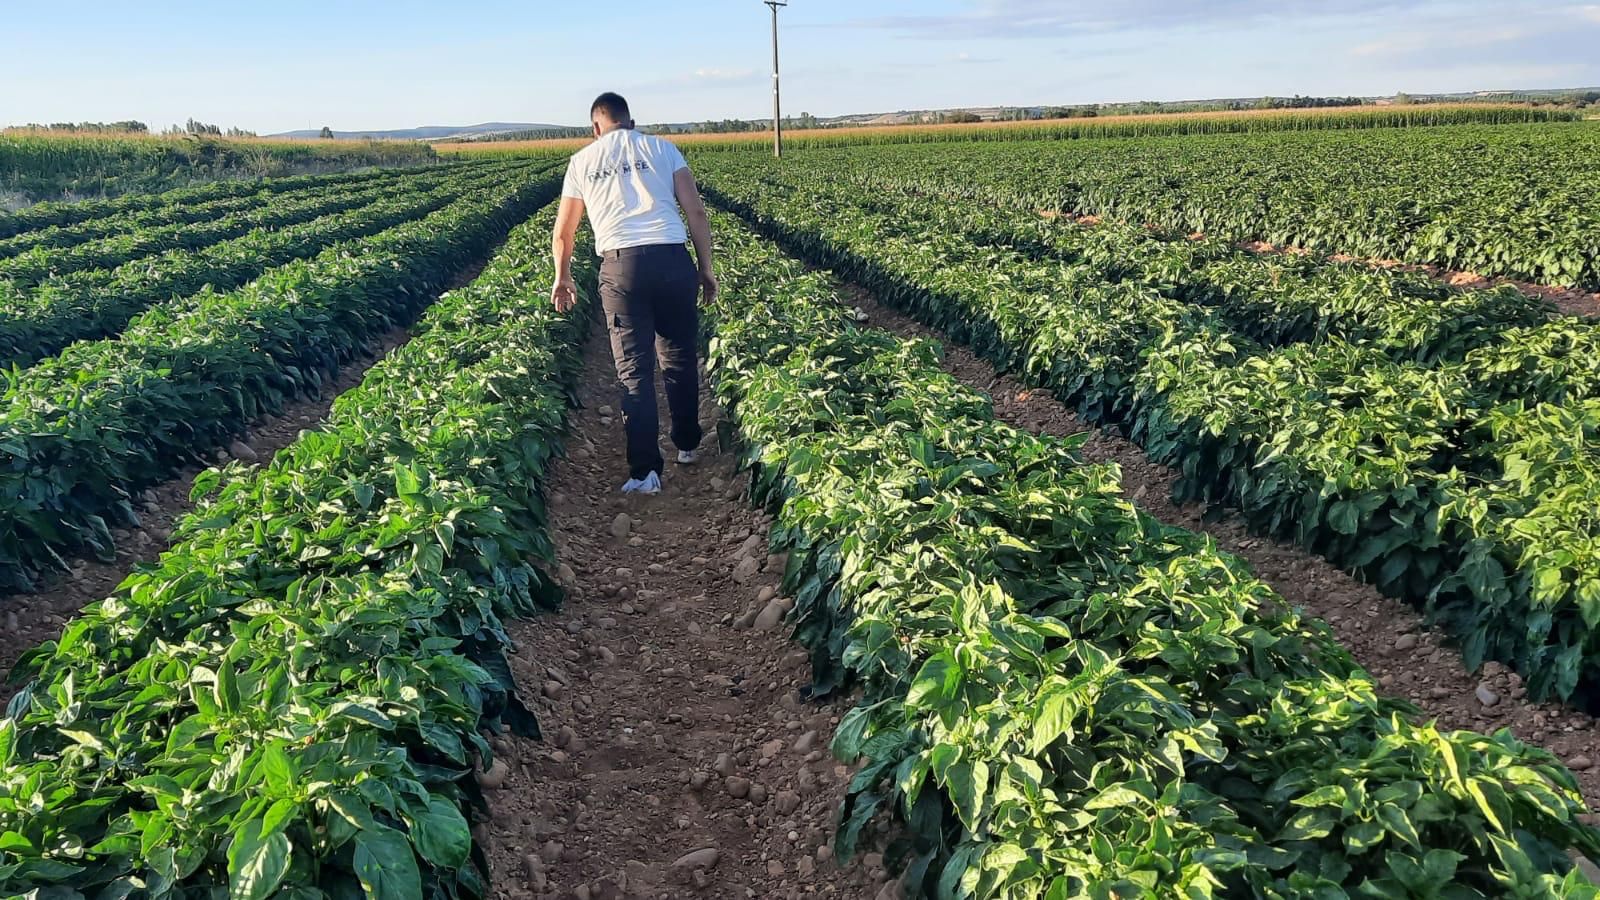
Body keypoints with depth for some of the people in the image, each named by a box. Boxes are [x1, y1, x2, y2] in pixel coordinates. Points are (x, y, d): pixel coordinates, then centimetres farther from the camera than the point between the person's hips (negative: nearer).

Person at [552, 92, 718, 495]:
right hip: (672, 259, 0)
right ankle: (687, 444, 32)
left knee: (633, 368, 4)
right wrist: (706, 267, 11)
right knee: (680, 356, 17)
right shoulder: (662, 148, 12)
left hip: (620, 265, 0)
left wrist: (562, 278, 36)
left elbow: (563, 233, 21)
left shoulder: (581, 161, 16)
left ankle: (645, 471, -1)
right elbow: (696, 211, 4)